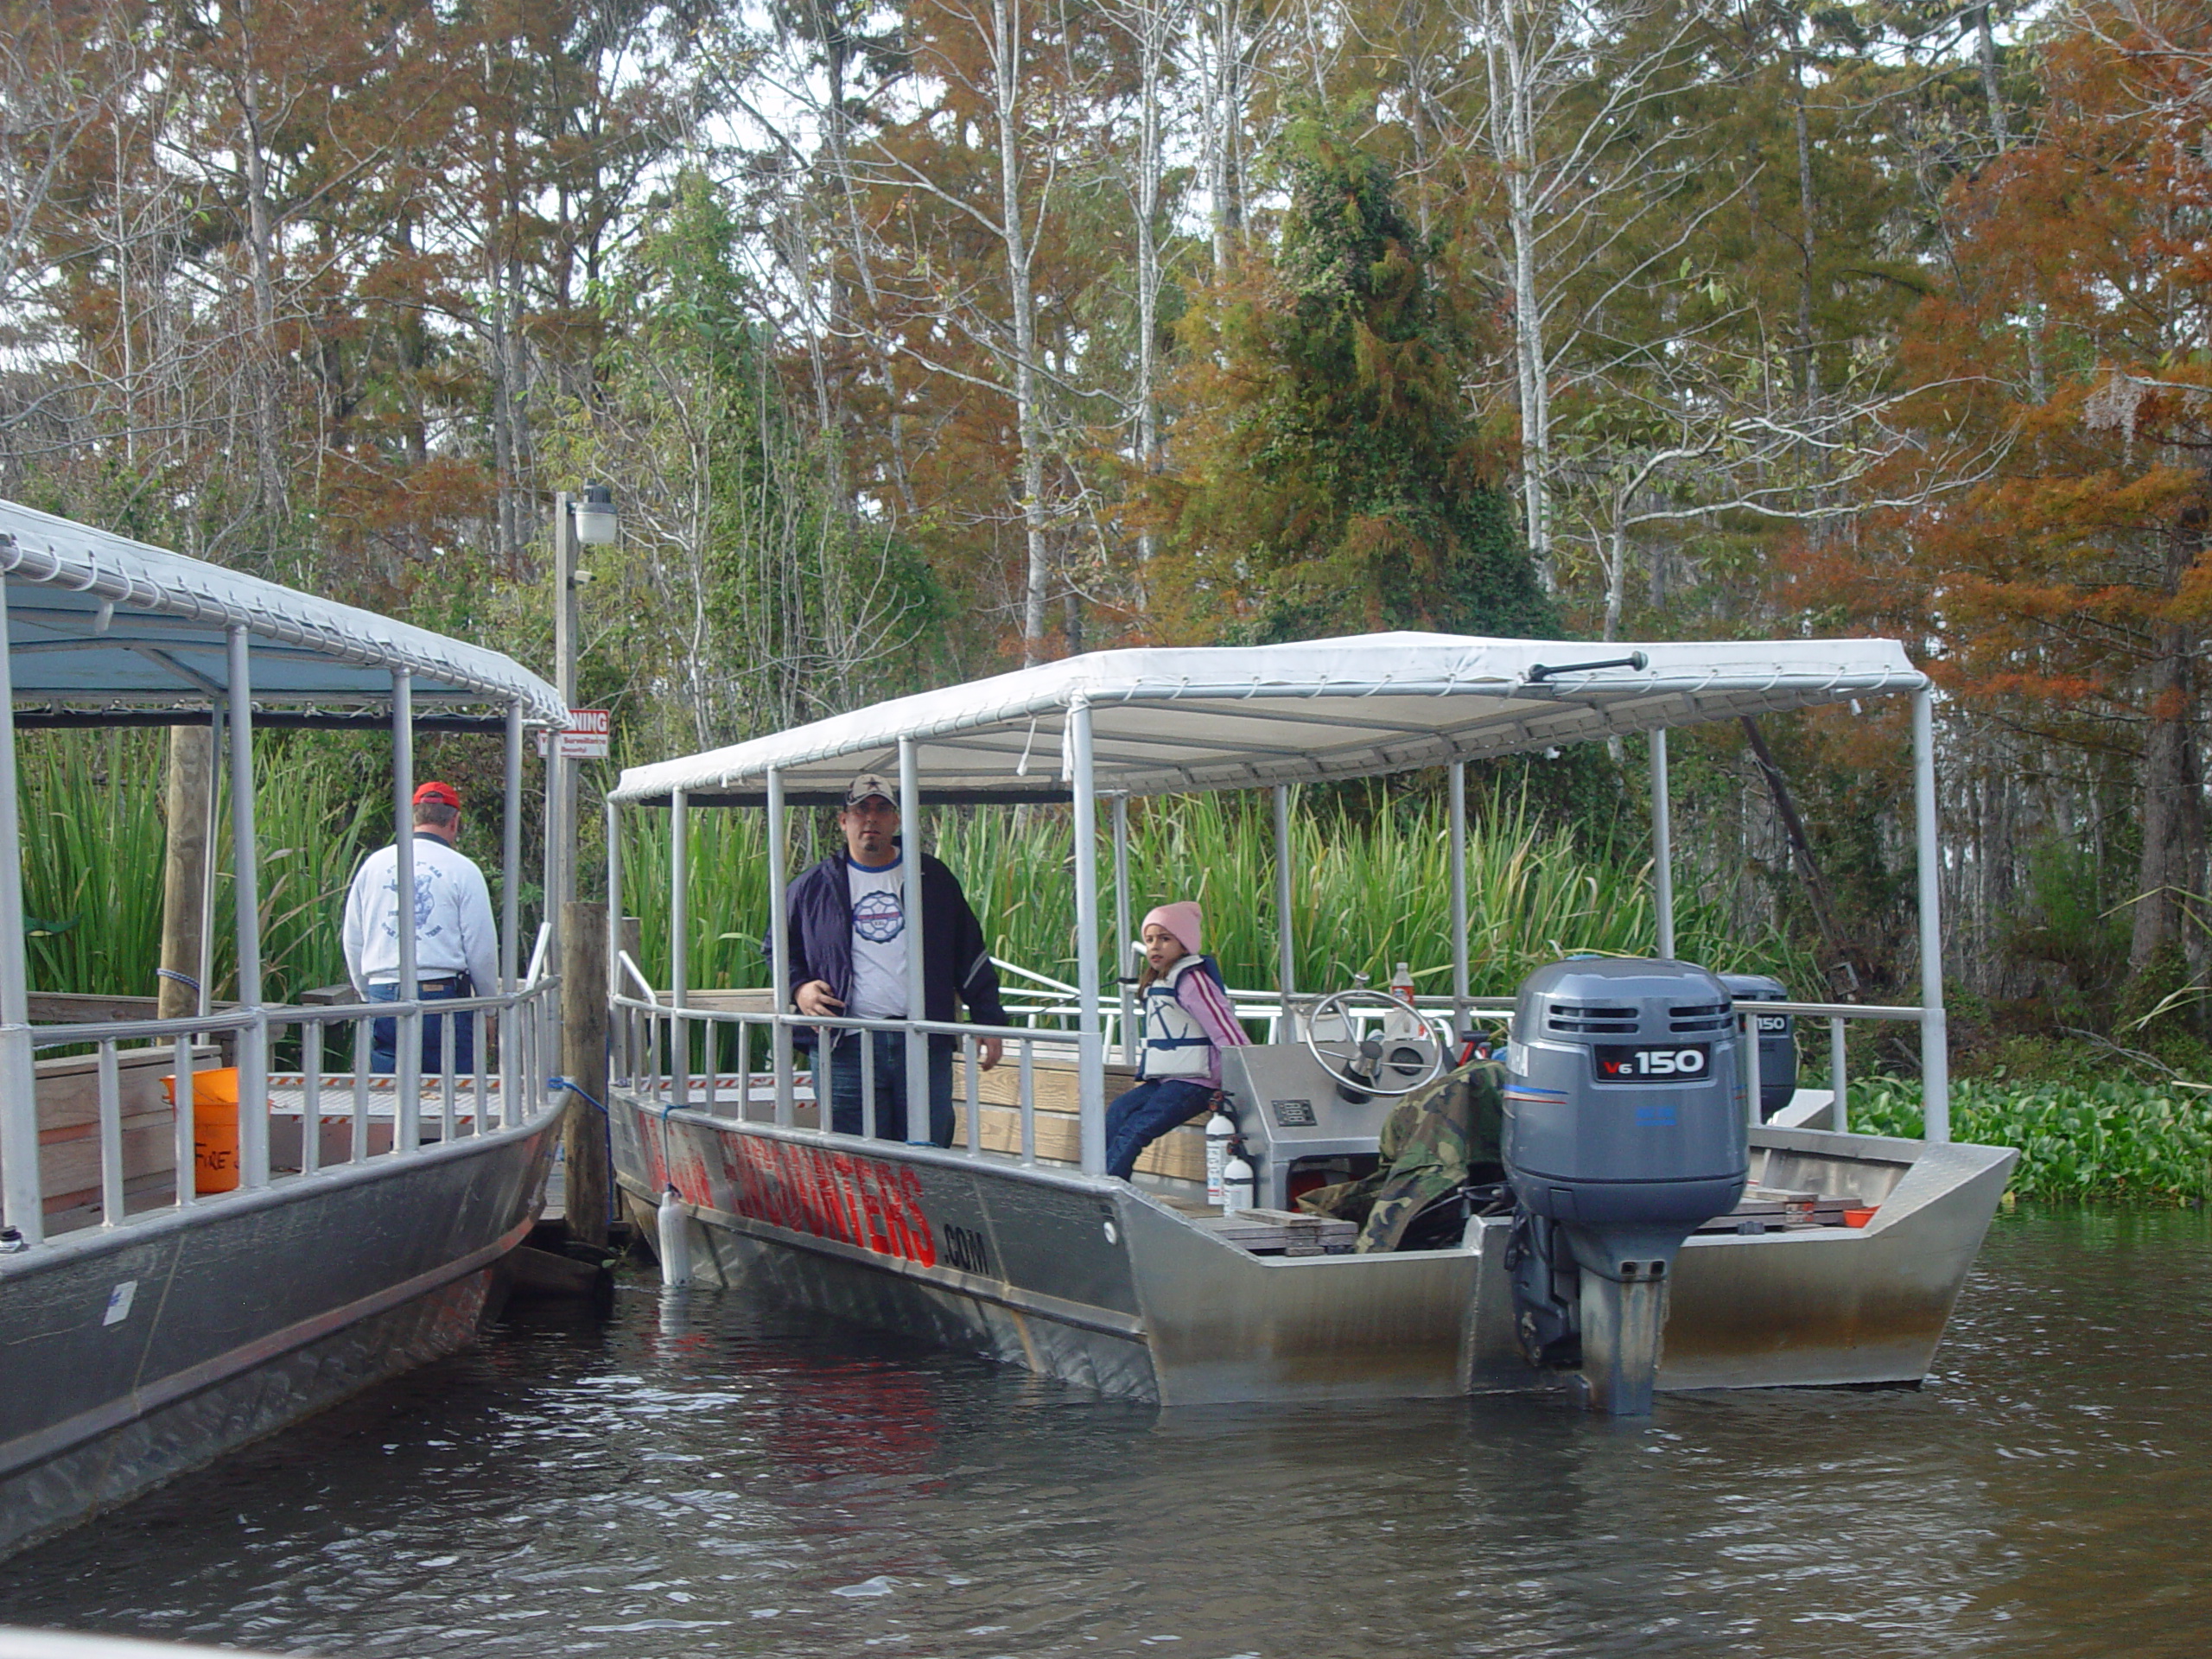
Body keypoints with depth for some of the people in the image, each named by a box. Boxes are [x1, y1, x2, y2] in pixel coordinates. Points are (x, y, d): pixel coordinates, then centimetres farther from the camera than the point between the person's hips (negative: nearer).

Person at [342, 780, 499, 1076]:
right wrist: (488, 1002, 12)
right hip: (442, 995, -3)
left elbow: (352, 942, 16)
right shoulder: (463, 870, -2)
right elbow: (482, 948, -1)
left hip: (383, 994, 4)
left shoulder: (374, 864, 10)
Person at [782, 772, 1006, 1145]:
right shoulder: (812, 888, 10)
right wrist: (799, 988, 3)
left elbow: (972, 956, 15)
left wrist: (989, 1021, 9)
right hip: (848, 1048, 0)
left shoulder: (934, 879, 12)